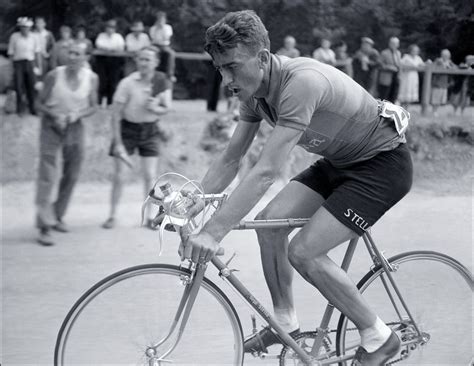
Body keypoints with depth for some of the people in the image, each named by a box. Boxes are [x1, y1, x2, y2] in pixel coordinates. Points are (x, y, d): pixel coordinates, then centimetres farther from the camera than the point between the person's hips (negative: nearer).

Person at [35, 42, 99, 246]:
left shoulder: (91, 79, -8)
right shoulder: (54, 76, -16)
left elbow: (93, 106, 3)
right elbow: (40, 103, -6)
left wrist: (77, 115, -17)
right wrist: (54, 115, -24)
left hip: (75, 128, 4)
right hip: (51, 127, -4)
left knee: (71, 177, 11)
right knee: (47, 177, -12)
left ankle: (57, 216, 31)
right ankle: (44, 227, -13)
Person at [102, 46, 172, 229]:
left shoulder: (162, 82, -10)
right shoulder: (127, 83, -19)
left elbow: (167, 108, -1)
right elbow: (116, 114, -13)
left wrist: (155, 108, -25)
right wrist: (118, 143, -15)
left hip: (150, 130, 2)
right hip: (127, 129, -2)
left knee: (149, 176, 0)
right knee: (119, 176, -2)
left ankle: (150, 216, 13)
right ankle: (112, 216, 11)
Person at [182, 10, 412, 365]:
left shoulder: (301, 82, -33)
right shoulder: (255, 90, -5)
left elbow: (266, 171, -39)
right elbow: (230, 159, 2)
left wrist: (213, 232, -41)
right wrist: (189, 208, -9)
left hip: (384, 164, -8)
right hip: (340, 161, 9)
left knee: (303, 252, -16)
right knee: (270, 220, -5)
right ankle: (285, 322, 13)